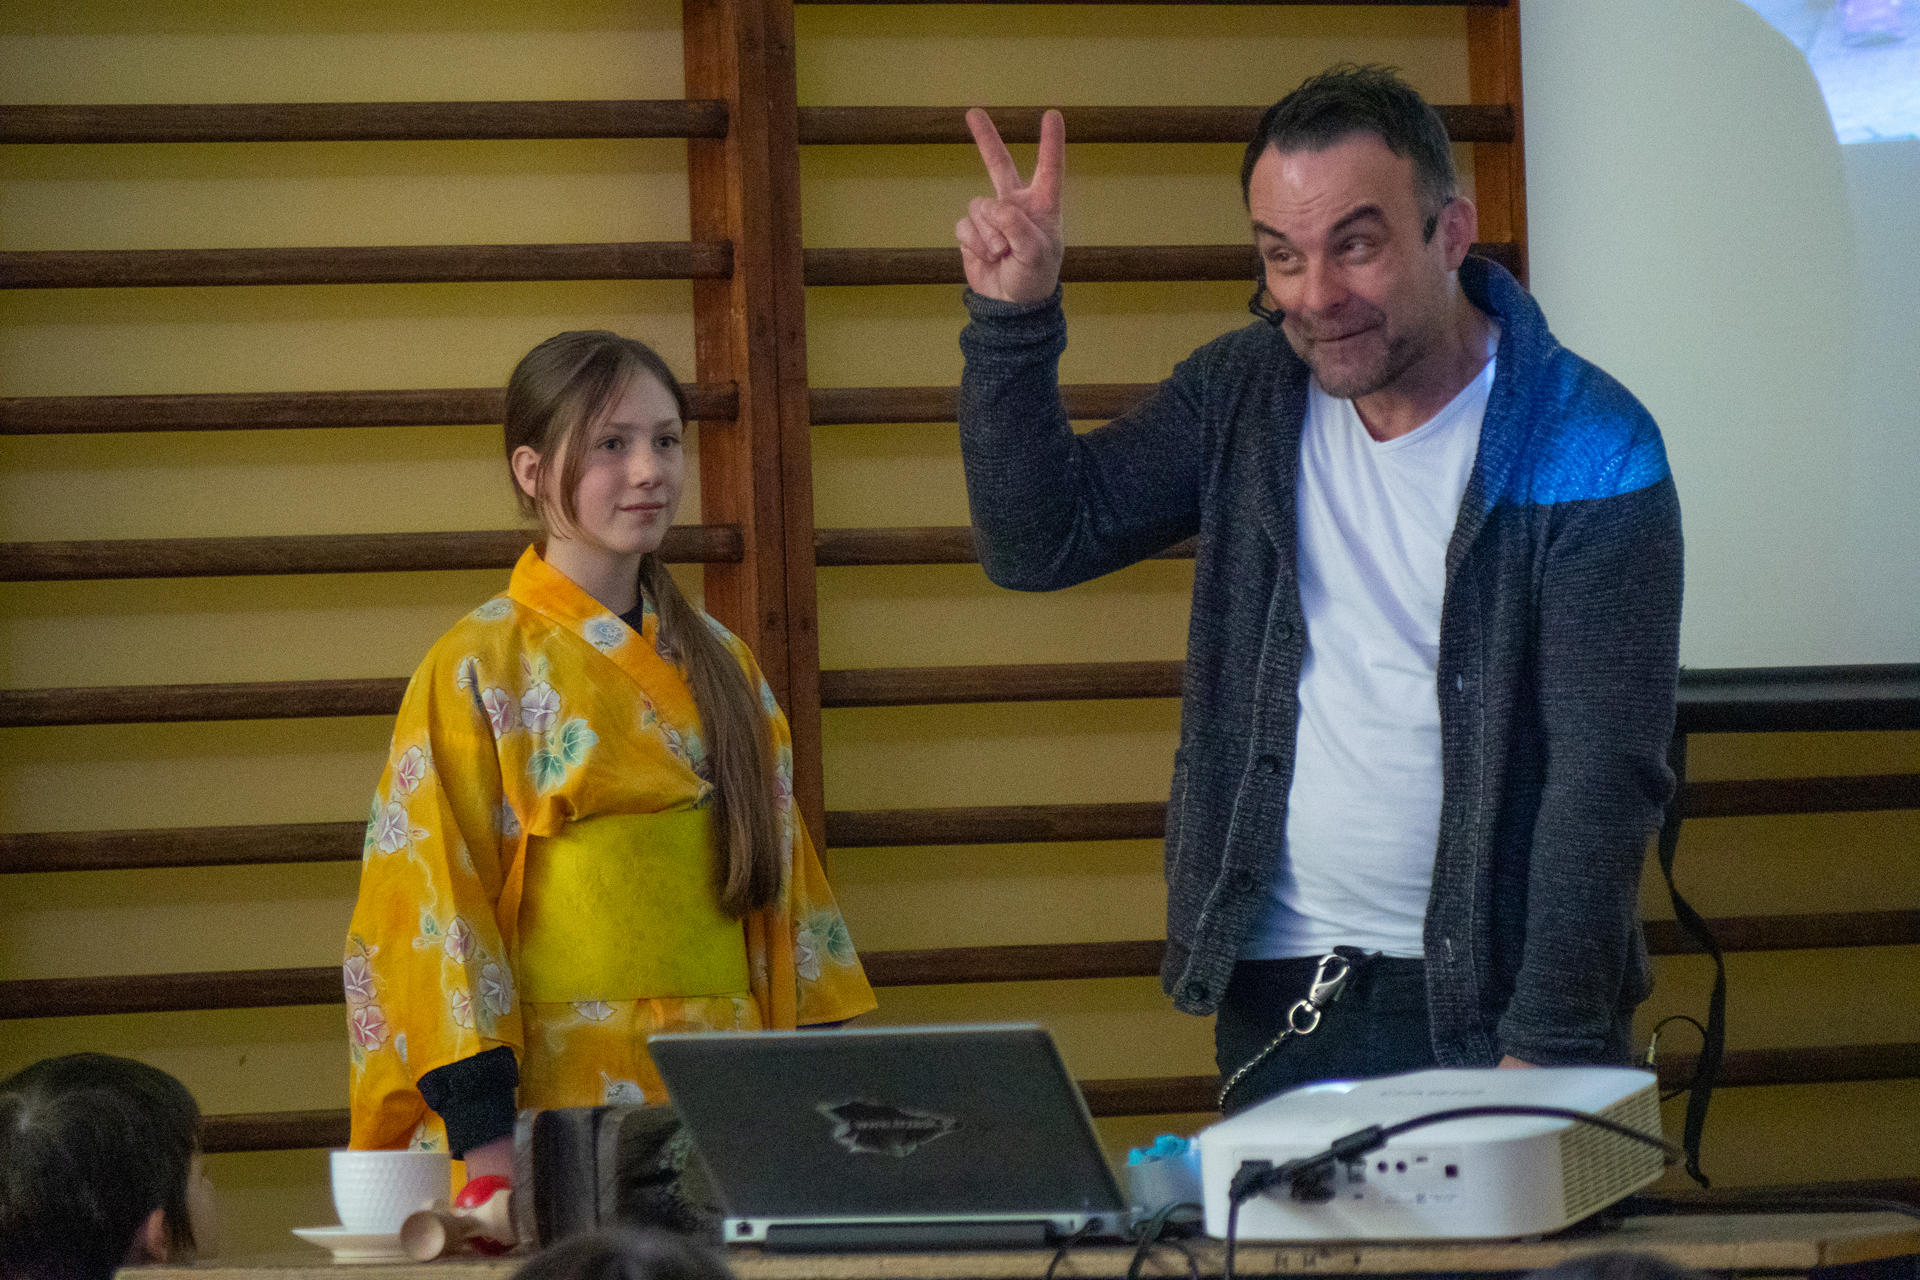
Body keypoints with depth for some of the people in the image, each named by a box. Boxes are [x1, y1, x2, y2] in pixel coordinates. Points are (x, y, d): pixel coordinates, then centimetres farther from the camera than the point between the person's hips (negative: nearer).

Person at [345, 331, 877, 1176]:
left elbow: (784, 883, 17)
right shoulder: (476, 673, -2)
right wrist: (485, 1141, -15)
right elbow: (436, 904, -7)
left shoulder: (722, 669, 14)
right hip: (555, 1105, -5)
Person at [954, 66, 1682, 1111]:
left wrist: (1550, 1046, -19)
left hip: (1493, 998, -4)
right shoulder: (1245, 396, 6)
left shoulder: (1586, 450, -11)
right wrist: (1012, 318, -7)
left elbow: (1606, 776, -14)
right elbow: (1036, 542, 6)